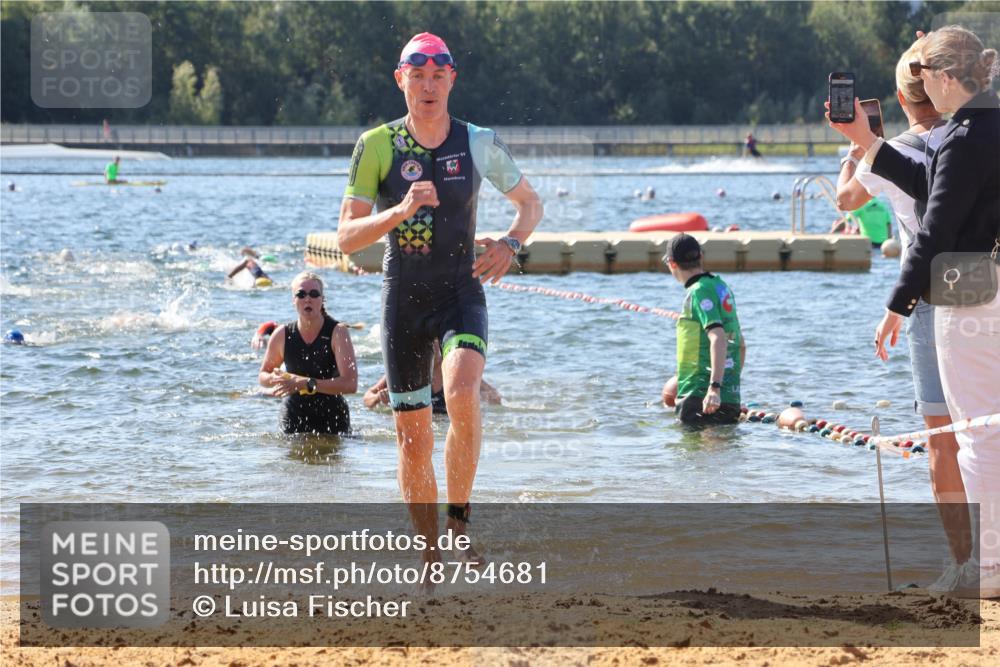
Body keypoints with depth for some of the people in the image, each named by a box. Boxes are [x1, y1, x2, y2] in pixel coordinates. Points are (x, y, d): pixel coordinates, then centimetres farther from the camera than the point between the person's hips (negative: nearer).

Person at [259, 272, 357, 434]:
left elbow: (350, 384, -21)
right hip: (294, 420, 2)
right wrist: (274, 379, -12)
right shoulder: (282, 335, -2)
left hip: (332, 420, -2)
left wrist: (307, 384, -28)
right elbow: (263, 375, 14)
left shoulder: (337, 332, -11)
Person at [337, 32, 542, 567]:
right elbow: (346, 237, -7)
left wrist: (510, 243, -6)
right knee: (413, 438, 3)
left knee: (462, 395, -29)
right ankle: (431, 552, 18)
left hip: (462, 295, -1)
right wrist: (400, 211, -24)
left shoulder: (478, 143, -1)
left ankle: (459, 521, -13)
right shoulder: (377, 145, -4)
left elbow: (530, 203, 15)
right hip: (403, 299, 1)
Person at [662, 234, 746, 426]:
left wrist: (715, 387, -31)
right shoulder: (721, 287, 18)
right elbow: (741, 345, 25)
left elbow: (718, 339, -24)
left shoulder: (699, 292, -11)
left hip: (701, 397, -9)